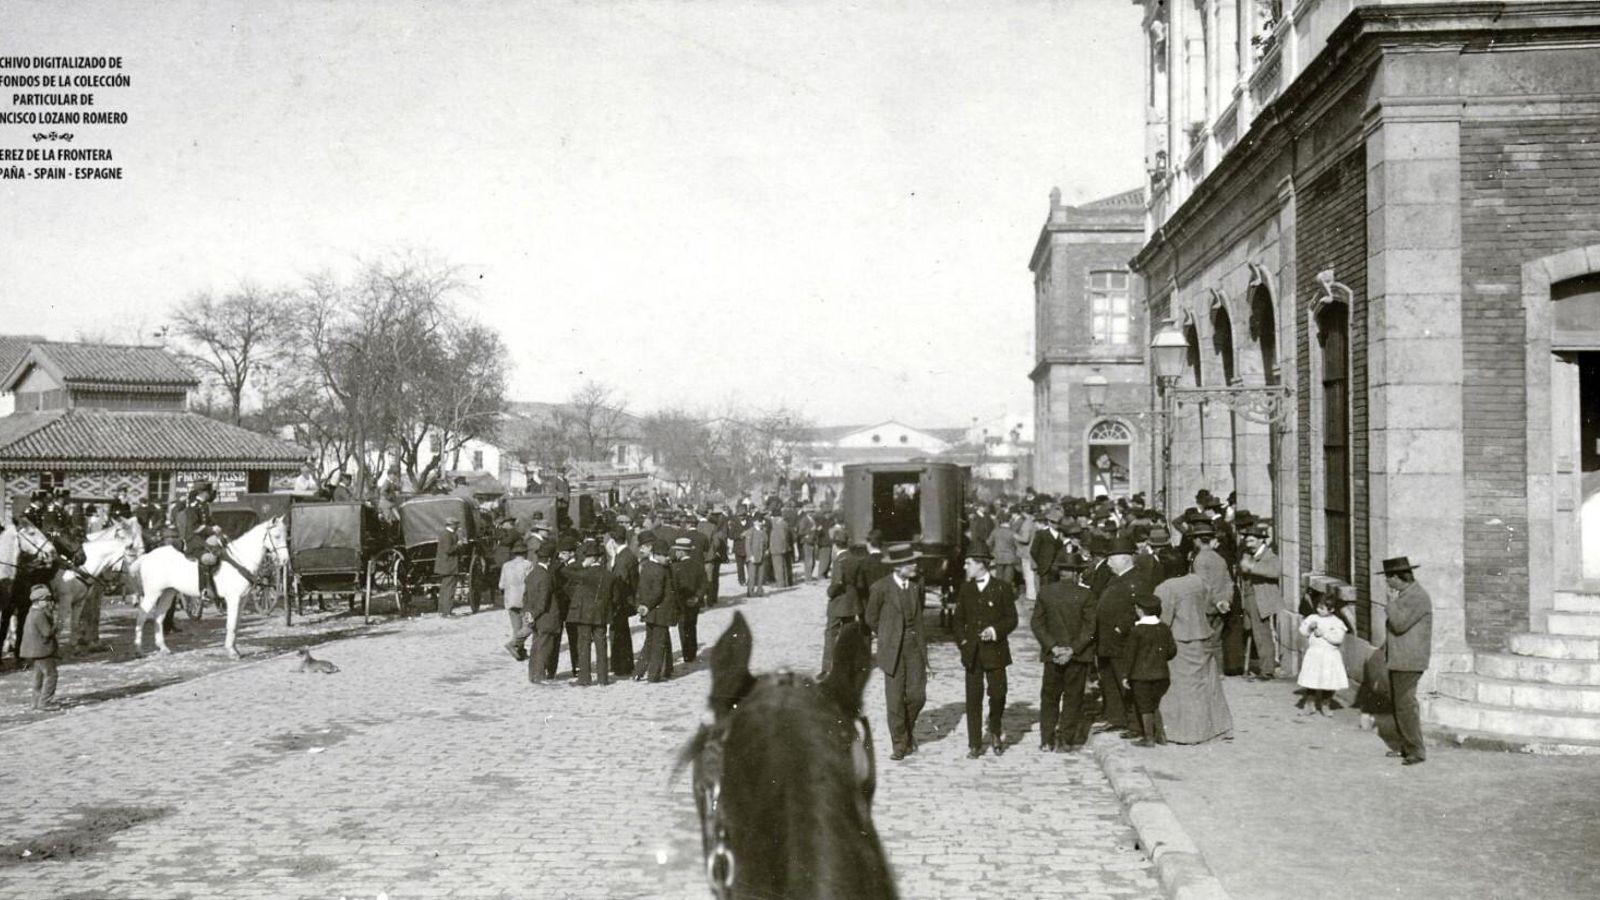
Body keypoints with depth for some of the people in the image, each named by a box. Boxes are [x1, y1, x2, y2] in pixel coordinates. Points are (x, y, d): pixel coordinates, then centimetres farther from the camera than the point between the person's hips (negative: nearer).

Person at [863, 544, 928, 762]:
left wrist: (915, 635, 12)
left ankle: (908, 728, 26)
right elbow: (871, 619, 3)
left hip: (915, 647, 3)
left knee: (917, 695, -2)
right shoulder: (880, 588, -9)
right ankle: (899, 744, 12)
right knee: (895, 698, -1)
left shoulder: (916, 586, 3)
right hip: (893, 650, -3)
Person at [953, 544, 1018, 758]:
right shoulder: (965, 590, 9)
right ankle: (974, 745, 6)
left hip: (995, 651, -2)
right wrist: (962, 641, 2)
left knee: (997, 695, 2)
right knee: (973, 699, 1)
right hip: (972, 653, 2)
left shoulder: (1002, 588, -2)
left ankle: (996, 733, 29)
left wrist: (995, 631, -16)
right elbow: (959, 619, 15)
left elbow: (1012, 619, 0)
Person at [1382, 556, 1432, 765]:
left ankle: (1417, 751, -6)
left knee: (1405, 703, -10)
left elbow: (1399, 624, -24)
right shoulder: (1403, 595, 14)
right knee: (1398, 703, 13)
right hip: (1398, 659, 10)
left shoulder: (1418, 597, -17)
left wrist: (1392, 601, -15)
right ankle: (1406, 747, 20)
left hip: (1409, 661, -10)